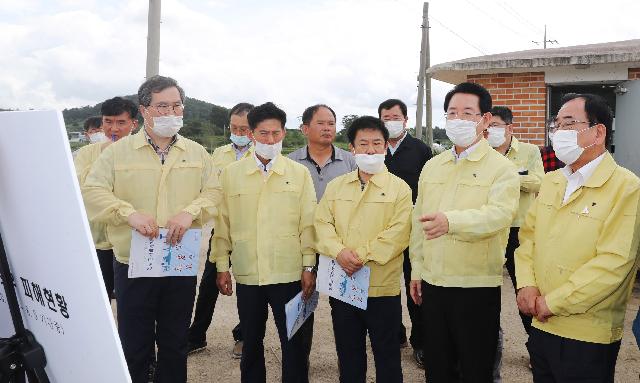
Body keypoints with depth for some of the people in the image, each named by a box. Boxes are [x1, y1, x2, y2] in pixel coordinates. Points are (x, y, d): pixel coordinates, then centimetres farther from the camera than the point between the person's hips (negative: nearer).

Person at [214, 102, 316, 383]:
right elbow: (222, 224, 5)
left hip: (289, 274, -1)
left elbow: (308, 224, 1)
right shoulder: (231, 173, 4)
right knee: (251, 343, 15)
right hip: (247, 275, 1)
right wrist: (222, 266, 4)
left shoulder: (300, 173, 2)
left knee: (294, 343, 7)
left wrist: (308, 267, -1)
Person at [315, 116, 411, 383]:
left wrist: (362, 256, -19)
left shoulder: (399, 188, -3)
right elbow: (322, 224, 2)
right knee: (348, 359, 17)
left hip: (383, 288, -3)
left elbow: (397, 234, -12)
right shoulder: (335, 186, 9)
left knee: (387, 359, 10)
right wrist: (339, 252, -16)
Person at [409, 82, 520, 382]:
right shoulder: (431, 166, 10)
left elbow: (499, 213, -25)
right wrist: (416, 270, 11)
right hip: (432, 283, 5)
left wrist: (450, 221, -42)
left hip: (477, 287, -5)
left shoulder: (501, 168, -7)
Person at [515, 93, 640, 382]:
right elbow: (528, 235, 11)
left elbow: (614, 262, -20)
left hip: (587, 336, -6)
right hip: (541, 325, 6)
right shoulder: (551, 182, 9)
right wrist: (526, 285, -6)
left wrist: (553, 302, -17)